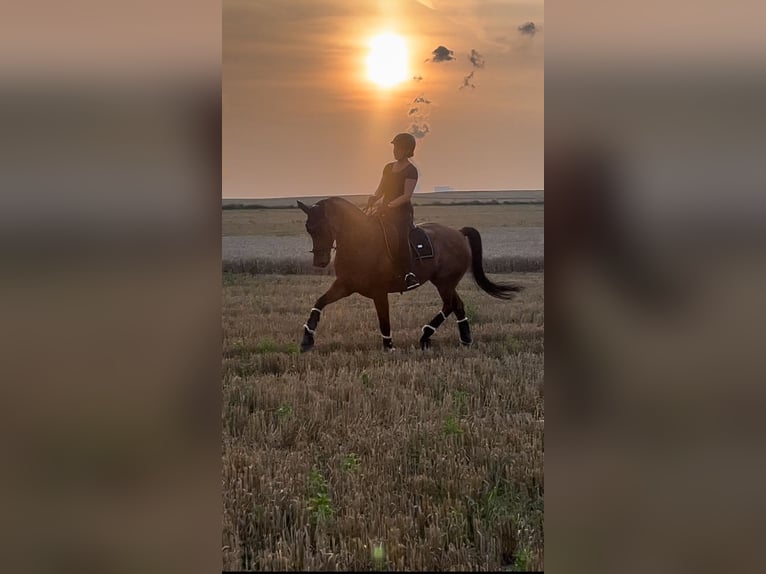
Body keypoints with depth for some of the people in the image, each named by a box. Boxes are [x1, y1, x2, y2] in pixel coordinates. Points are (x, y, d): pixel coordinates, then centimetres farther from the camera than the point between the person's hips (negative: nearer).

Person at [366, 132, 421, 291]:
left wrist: (389, 205, -24)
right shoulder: (388, 167, 16)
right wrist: (374, 198, -7)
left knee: (400, 236, -32)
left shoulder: (411, 171, -5)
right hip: (386, 212, 8)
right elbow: (380, 189, 15)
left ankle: (409, 274, -35)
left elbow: (407, 195, -13)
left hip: (402, 211, -8)